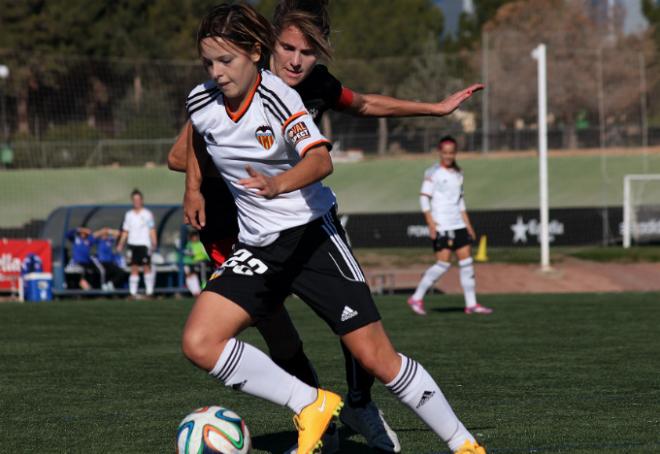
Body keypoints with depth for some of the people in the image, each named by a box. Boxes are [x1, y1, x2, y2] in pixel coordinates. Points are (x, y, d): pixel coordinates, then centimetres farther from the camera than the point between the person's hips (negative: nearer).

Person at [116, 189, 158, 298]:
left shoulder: (147, 214, 2)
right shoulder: (129, 215, 12)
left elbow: (152, 230, 0)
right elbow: (125, 231, 14)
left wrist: (154, 243, -11)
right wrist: (120, 244, 5)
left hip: (144, 244, -3)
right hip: (133, 244, 3)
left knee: (146, 267, -5)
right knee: (134, 269, 1)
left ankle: (149, 291, -1)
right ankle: (133, 292, 0)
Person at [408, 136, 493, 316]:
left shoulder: (458, 173, 14)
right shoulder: (433, 173, -6)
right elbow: (424, 198, -10)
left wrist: (468, 225, 18)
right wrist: (431, 222, -18)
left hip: (458, 225, 7)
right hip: (441, 226, -7)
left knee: (466, 262, 2)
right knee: (443, 263, -11)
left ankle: (471, 304, 5)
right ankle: (417, 298, 0)